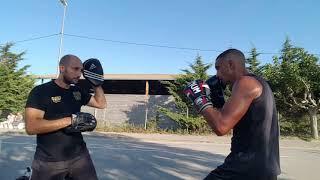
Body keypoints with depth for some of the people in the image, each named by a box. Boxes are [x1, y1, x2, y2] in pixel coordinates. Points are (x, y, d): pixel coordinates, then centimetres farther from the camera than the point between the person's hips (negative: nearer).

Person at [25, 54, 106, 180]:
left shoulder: (77, 92, 8)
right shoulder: (41, 91, -9)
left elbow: (101, 104, 15)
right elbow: (31, 127, -19)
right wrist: (70, 120, -25)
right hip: (49, 161, -4)